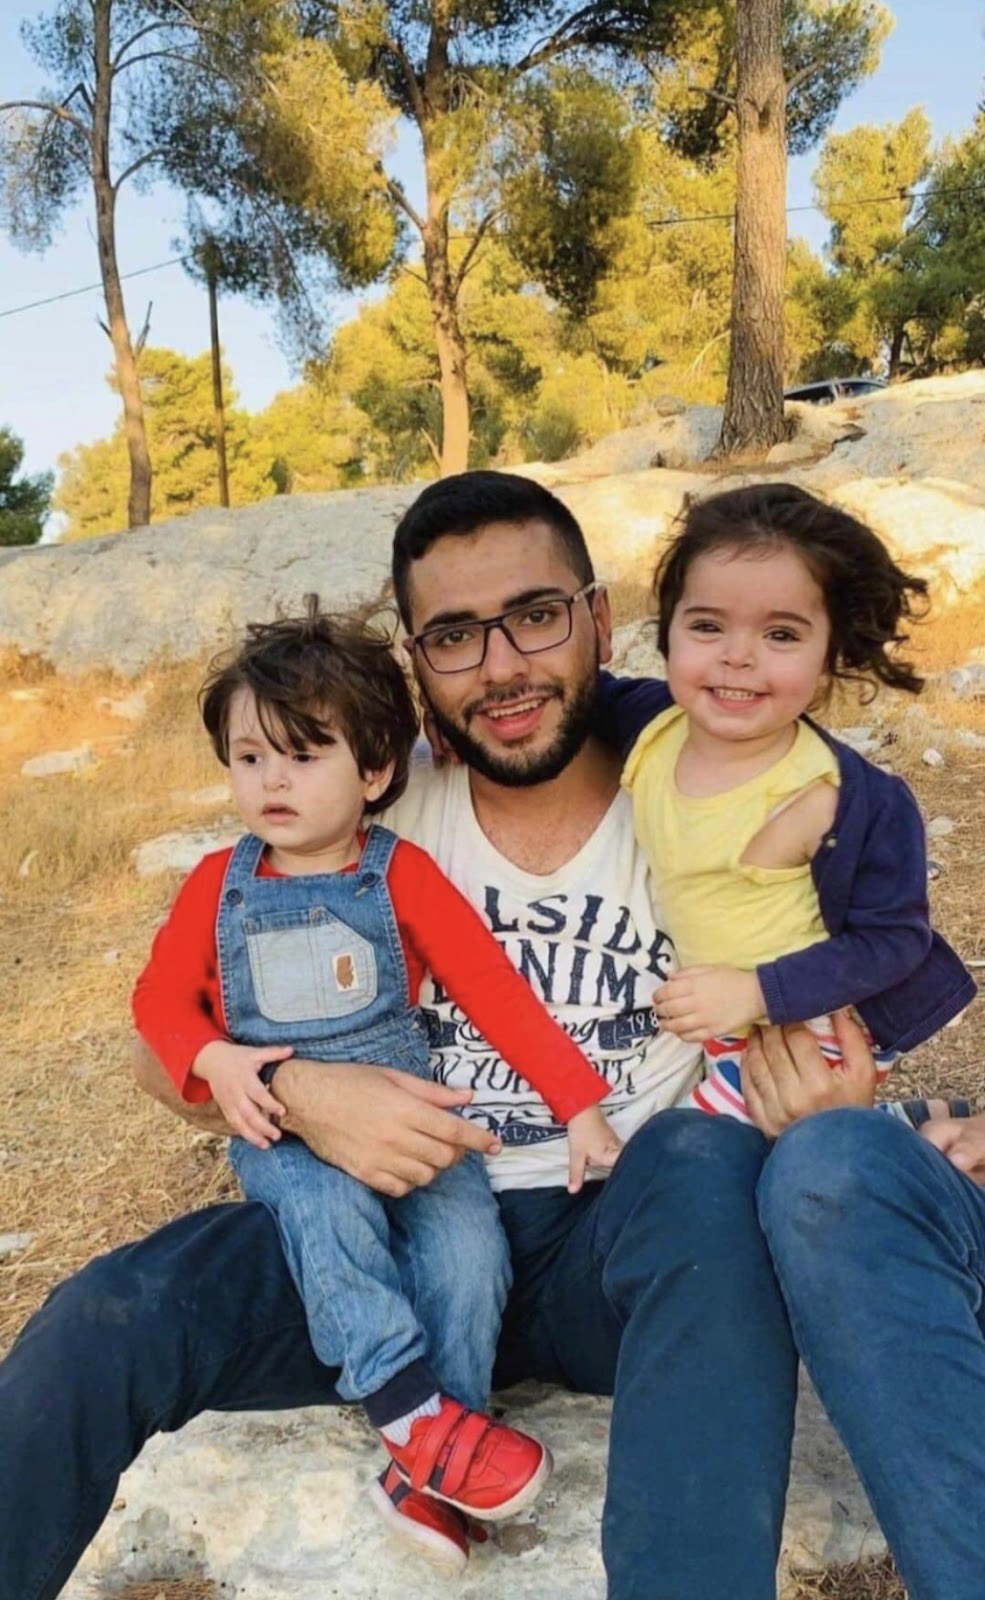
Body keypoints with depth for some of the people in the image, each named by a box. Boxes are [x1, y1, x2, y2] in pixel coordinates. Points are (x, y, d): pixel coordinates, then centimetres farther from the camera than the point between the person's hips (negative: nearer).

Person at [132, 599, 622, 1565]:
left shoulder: (403, 875, -2)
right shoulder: (218, 885, 3)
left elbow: (498, 994, -4)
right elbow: (161, 997, 8)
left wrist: (579, 1103, -8)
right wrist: (215, 1064, -13)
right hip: (282, 1134, 0)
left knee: (467, 1241, -21)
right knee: (326, 1202, -31)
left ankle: (427, 1472, -5)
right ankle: (411, 1412, -22)